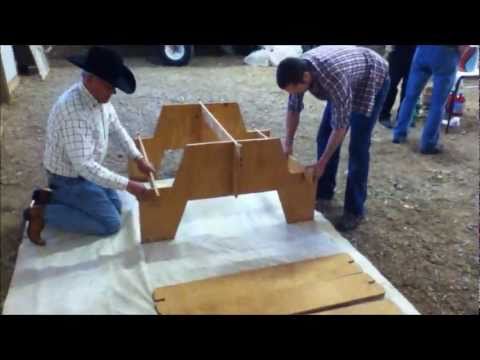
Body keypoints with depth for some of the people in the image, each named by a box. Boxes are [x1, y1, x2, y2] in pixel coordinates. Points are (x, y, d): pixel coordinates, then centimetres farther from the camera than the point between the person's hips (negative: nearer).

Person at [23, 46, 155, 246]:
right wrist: (128, 185, -33)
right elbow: (84, 166, -36)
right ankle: (42, 213, 3)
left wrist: (138, 158, 0)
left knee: (116, 206, 15)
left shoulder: (99, 96, -8)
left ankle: (51, 197, 17)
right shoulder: (72, 110, -36)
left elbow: (117, 129, 8)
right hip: (71, 178, -9)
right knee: (111, 223, -5)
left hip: (86, 170, 9)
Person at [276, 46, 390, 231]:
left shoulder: (334, 77, -44)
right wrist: (288, 143, -5)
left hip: (373, 80, -7)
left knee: (357, 147, -13)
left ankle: (354, 210, -3)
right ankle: (324, 194, 17)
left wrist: (321, 164, -28)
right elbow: (294, 108, -5)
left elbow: (340, 126, -35)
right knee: (324, 136, 2)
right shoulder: (298, 70, -22)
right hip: (347, 83, 7)